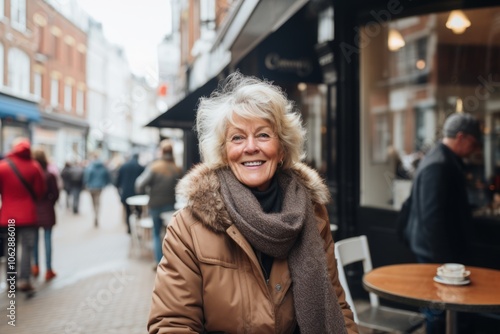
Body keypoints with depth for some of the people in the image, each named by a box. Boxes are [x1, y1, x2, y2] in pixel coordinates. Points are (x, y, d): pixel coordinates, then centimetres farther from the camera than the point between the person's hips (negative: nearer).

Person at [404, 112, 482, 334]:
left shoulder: (446, 160, 12)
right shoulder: (438, 165, -21)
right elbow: (432, 216, -25)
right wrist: (444, 257, -22)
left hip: (441, 249, 10)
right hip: (438, 252, -10)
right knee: (441, 310, 1)